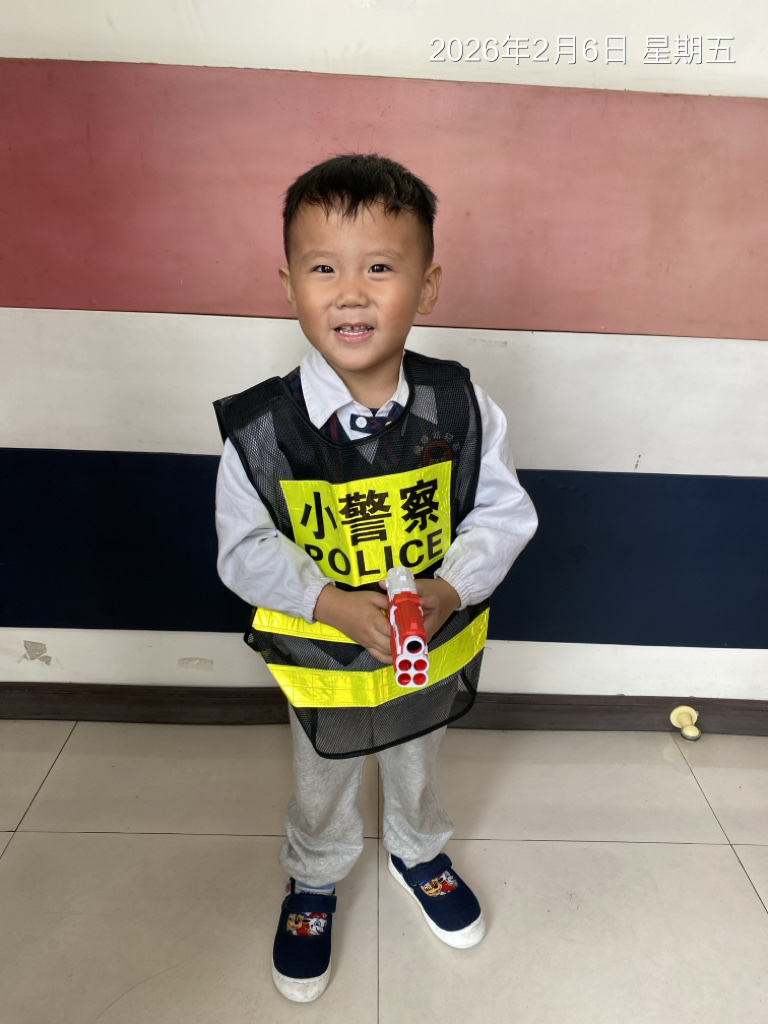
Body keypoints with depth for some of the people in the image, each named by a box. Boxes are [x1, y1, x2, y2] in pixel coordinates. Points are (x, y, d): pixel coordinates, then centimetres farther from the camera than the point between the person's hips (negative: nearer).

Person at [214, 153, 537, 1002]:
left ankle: (417, 852, 64)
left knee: (417, 766, 31)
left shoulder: (461, 407, -19)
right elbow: (246, 549, -14)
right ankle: (313, 881, 58)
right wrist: (335, 602, -28)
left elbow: (503, 514, -10)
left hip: (436, 652, 2)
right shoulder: (261, 427, -23)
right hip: (322, 658, -1)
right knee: (322, 786, 26)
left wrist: (449, 590, -26)